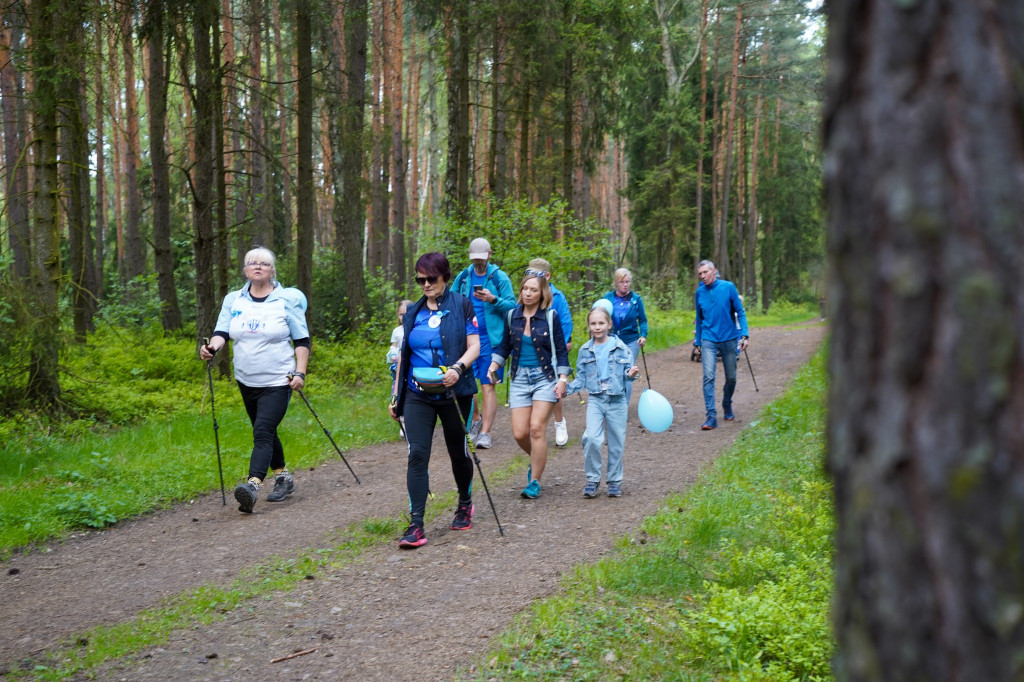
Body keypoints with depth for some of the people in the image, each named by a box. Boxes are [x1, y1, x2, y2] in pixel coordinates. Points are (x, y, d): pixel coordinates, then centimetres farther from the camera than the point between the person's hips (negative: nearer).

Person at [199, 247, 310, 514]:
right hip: (247, 381, 5)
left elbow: (301, 339, -1)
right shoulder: (233, 300, 7)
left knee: (263, 432, -19)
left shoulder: (287, 299, -3)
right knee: (265, 432, 16)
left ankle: (253, 485, -31)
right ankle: (283, 478, 33)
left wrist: (300, 372, -10)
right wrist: (212, 346, -24)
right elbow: (222, 332, -1)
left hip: (278, 381, -5)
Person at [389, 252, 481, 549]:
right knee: (417, 454, -11)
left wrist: (458, 368, -25)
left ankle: (465, 503, 38)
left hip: (453, 393, -2)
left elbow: (474, 346, -5)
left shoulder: (461, 305, 0)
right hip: (417, 394, 2)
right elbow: (404, 355, 16)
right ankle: (416, 525, -14)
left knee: (458, 452, 11)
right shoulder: (412, 312, 11)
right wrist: (395, 395, 14)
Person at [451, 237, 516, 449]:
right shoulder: (463, 277, 9)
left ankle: (485, 432, -4)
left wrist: (494, 300, -21)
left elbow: (512, 305, -4)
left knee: (488, 386, -5)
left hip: (490, 339, -4)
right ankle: (474, 422, 26)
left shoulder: (499, 277, -2)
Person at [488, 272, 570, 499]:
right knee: (519, 433, -3)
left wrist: (563, 379, -8)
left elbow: (561, 350, 0)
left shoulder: (551, 317, -4)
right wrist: (493, 365, -1)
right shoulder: (512, 316, 5)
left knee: (537, 428, -12)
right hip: (520, 378, 3)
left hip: (545, 377, -3)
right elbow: (504, 346, 15)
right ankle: (537, 461, 29)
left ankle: (535, 481, -1)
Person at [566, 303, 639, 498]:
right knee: (591, 438, -17)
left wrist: (631, 375, -19)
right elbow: (581, 378, 10)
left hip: (617, 401, 0)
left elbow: (627, 374, 3)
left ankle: (614, 480, 23)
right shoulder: (585, 351, 5)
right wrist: (567, 388, -5)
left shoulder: (620, 348, -1)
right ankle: (592, 479, -1)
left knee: (616, 443, 6)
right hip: (595, 400, 0)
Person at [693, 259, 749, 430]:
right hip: (709, 340, 1)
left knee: (731, 377, 10)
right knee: (708, 377, -14)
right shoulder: (699, 292, 3)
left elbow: (740, 312, -1)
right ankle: (711, 416, -14)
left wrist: (744, 335, -10)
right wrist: (697, 341, 17)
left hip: (729, 339, 0)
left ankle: (727, 406, 35)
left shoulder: (728, 287, -5)